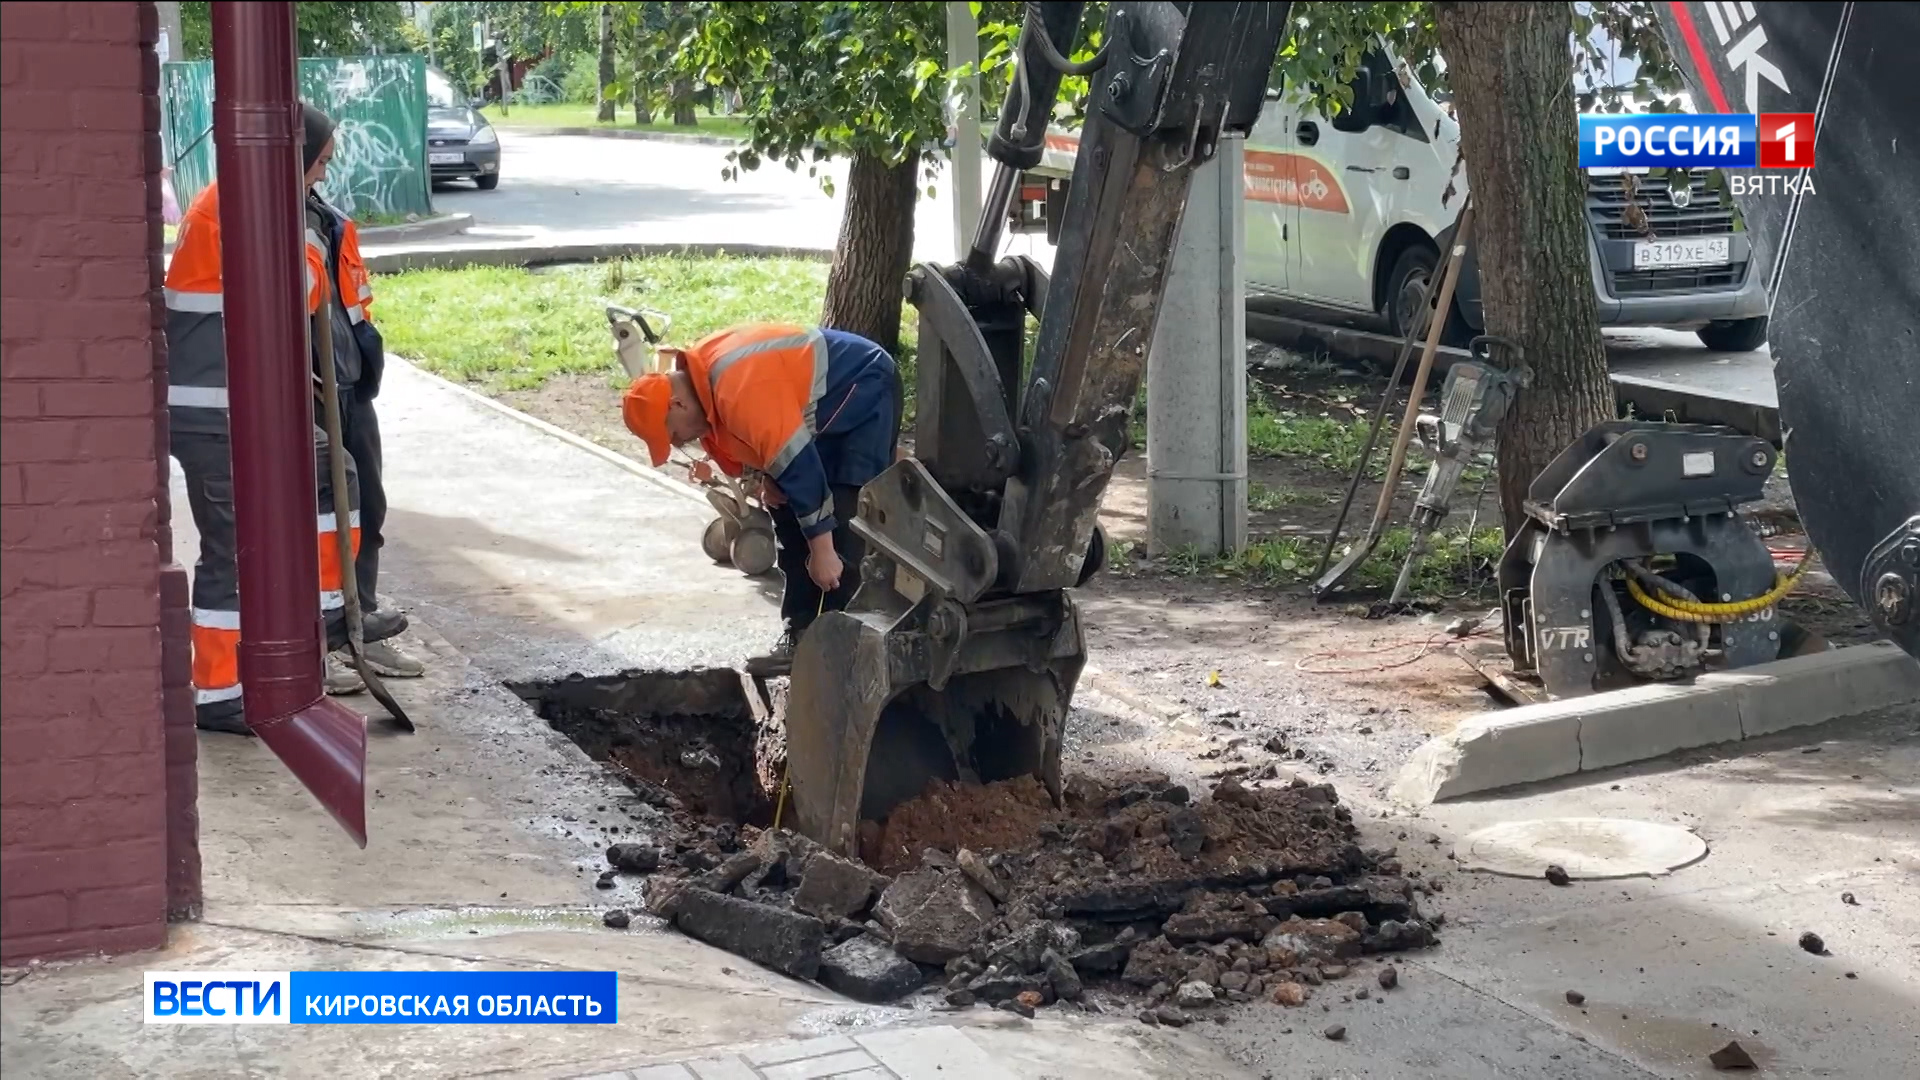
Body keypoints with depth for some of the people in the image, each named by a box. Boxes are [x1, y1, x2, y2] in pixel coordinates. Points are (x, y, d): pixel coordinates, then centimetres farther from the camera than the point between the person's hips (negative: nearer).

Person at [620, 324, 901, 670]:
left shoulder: (738, 389, -33)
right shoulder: (700, 379, -3)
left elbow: (797, 464, -32)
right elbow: (769, 440, 13)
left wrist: (821, 550, -27)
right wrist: (766, 479, -6)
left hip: (866, 395, -10)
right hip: (826, 404, 10)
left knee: (844, 524, -16)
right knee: (789, 518, 7)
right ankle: (801, 633, 11)